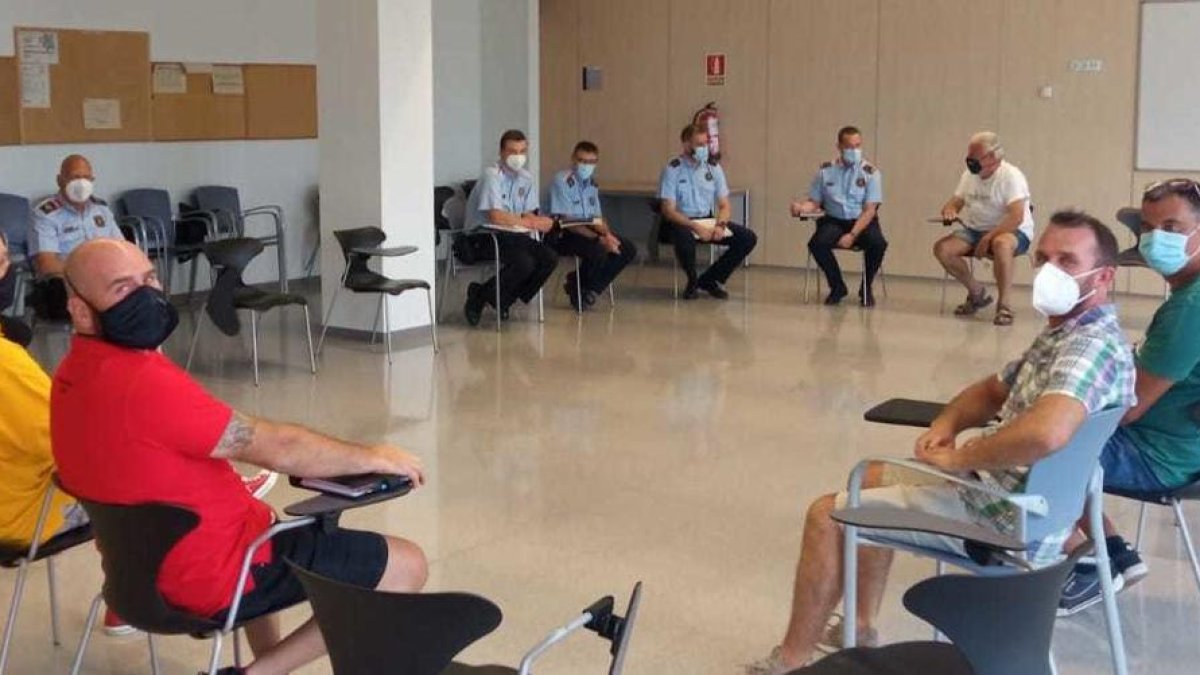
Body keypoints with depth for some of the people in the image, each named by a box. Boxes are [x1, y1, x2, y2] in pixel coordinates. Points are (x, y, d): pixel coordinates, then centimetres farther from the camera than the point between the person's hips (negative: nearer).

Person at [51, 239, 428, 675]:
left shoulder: (75, 375, 2)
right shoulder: (144, 381, -29)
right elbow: (276, 448, -23)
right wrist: (373, 458, -8)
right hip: (215, 574, -10)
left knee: (266, 517, 41)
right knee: (407, 567, -5)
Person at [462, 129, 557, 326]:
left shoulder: (526, 177, 8)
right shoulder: (492, 176, -16)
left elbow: (528, 215, 9)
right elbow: (496, 217, -25)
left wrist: (538, 221, -16)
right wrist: (533, 223, -20)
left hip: (512, 235, 8)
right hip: (483, 237, -8)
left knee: (549, 258, -12)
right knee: (524, 262, -30)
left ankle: (503, 301, 1)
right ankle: (479, 297, -8)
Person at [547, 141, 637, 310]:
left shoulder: (591, 182, 11)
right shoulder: (562, 180, -14)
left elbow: (598, 218, 15)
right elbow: (566, 221, -20)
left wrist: (608, 235, -9)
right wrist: (599, 239, -25)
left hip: (587, 230, 8)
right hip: (563, 235, -8)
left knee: (628, 249, -5)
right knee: (598, 251, -33)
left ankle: (590, 289, 0)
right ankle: (576, 287, -5)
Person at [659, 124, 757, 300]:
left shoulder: (713, 167, 5)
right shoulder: (672, 169, -8)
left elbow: (724, 205, 7)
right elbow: (668, 210, -14)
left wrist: (720, 225, -16)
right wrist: (696, 227, -26)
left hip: (709, 220, 5)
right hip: (683, 222, -5)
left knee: (748, 238, -12)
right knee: (685, 239, -40)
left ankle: (709, 280, 3)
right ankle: (692, 281, -6)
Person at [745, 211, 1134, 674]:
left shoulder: (1093, 345, -24)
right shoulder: (1064, 335, 9)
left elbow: (1045, 433, -43)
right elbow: (993, 391, 22)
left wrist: (957, 458, -26)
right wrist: (946, 425, 0)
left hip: (1007, 520, -11)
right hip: (1000, 489, 11)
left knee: (827, 515, -5)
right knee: (871, 481, 27)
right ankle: (860, 627, 31)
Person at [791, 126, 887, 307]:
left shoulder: (870, 172, -3)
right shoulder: (826, 171, 4)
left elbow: (869, 210, -10)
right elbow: (814, 202, 9)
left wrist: (852, 235, -22)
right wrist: (801, 207, -16)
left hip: (862, 222, -2)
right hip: (834, 221, 2)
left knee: (878, 243, -31)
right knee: (817, 243, -28)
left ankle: (866, 289, -3)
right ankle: (837, 287, -2)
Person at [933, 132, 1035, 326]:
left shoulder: (1011, 176, -16)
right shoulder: (969, 175, 8)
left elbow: (1016, 218, -26)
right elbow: (954, 203, 11)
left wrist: (988, 238, -31)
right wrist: (949, 211, -15)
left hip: (1013, 232, -7)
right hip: (975, 230, 7)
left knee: (1001, 244, -42)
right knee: (942, 248, -16)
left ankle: (1004, 305, -28)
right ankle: (976, 293, 6)